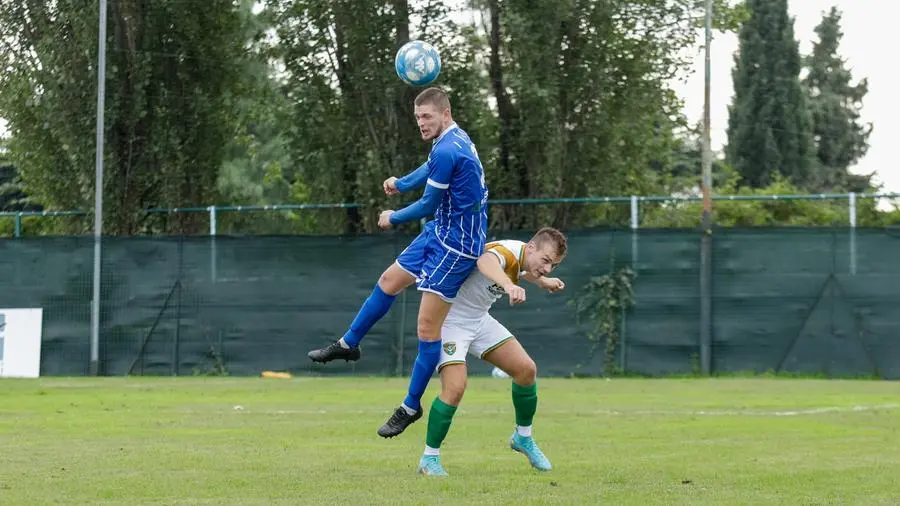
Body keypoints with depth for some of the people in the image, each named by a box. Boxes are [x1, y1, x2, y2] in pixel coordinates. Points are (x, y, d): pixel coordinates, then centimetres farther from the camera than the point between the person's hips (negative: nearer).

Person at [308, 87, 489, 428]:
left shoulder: (447, 151, -25)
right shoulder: (453, 139, 5)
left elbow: (429, 205, -17)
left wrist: (393, 219, -1)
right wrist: (401, 183, 11)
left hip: (456, 245, -10)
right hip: (439, 233, 10)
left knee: (427, 327, -7)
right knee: (389, 281, 21)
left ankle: (412, 406, 3)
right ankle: (348, 345, 39)